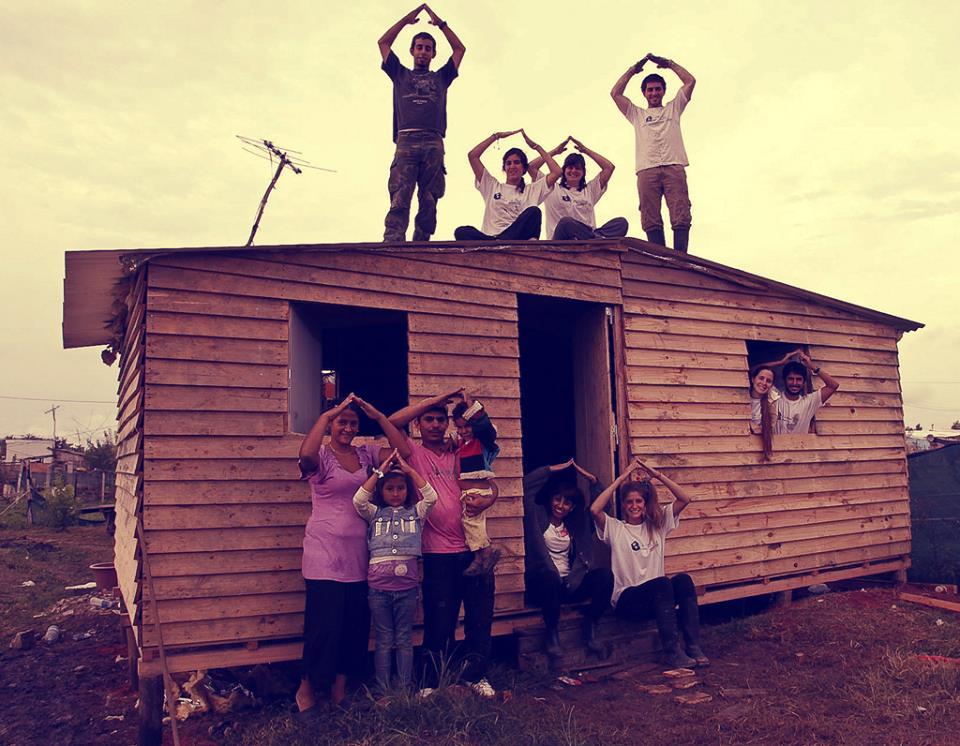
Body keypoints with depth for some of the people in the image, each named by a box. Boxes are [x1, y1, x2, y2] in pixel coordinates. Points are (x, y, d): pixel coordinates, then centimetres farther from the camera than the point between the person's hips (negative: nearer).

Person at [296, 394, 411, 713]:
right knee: (324, 624, -1)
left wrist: (379, 416, -7)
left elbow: (403, 451, -4)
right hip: (325, 555, -5)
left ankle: (340, 690, 27)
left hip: (358, 554, 5)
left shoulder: (366, 454, 8)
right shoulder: (321, 456, -6)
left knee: (355, 624, 10)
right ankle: (307, 689, 21)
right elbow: (305, 454, -31)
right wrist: (326, 415, -22)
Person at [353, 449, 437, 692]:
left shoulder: (415, 512, 8)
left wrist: (409, 469, -8)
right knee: (384, 640, 9)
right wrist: (379, 471, -10)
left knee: (404, 639, 10)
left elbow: (431, 497, -8)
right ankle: (383, 691, 17)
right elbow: (358, 500, -11)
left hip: (407, 585, 1)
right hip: (378, 587, 0)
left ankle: (405, 689, 19)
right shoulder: (374, 513, 7)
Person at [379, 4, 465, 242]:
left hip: (433, 143, 1)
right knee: (399, 198, -19)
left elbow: (460, 49, 27)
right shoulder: (400, 74, 29)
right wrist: (406, 19, 29)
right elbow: (383, 42, 27)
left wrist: (440, 23, 29)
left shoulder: (441, 77, 30)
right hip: (405, 141, -1)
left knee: (429, 202, -9)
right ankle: (392, 244, -33)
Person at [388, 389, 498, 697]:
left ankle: (476, 675, 29)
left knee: (480, 618, 10)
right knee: (439, 622, 4)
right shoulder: (414, 453, 3)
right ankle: (431, 684, 21)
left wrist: (485, 501, -14)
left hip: (476, 548, 4)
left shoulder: (459, 454, 13)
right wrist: (435, 399, -13)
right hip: (439, 553, -3)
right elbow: (392, 422, -15)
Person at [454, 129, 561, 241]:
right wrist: (496, 136, 23)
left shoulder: (532, 190, 23)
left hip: (517, 238, 0)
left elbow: (556, 172, 11)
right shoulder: (492, 186, 25)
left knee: (533, 212, -29)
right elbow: (472, 156, 21)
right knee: (461, 232, -29)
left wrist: (536, 146, 20)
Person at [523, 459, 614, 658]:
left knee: (605, 574, -22)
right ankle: (552, 634, -21)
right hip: (542, 584, -4)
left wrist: (592, 479, 4)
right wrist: (553, 470, -6)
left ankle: (590, 630, -12)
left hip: (570, 584, 4)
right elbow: (526, 485, -9)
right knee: (549, 576, -41)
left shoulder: (577, 522, 17)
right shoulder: (537, 515, 4)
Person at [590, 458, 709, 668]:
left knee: (683, 579, -27)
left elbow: (685, 499, 4)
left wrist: (657, 475, -4)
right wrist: (621, 479, -14)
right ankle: (671, 652, -29)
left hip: (659, 596, 4)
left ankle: (693, 647, -26)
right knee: (662, 582, -33)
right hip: (627, 599, -4)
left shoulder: (657, 524, 14)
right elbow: (594, 510, -18)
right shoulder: (615, 528, 3)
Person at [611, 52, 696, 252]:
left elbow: (690, 81, 22)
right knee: (651, 220, -13)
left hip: (674, 167, 0)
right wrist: (633, 69, 23)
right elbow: (615, 93, 21)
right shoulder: (637, 114, 29)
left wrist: (668, 63, 26)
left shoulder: (673, 109, 29)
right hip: (647, 170, 1)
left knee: (681, 216, -16)